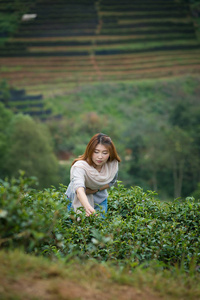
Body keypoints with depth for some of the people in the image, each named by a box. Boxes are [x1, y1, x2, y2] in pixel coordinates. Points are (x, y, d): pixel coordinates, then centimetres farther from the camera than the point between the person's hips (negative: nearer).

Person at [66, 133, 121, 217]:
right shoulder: (79, 167, -38)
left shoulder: (113, 164, -22)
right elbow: (79, 190, -56)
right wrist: (88, 207, -76)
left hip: (100, 201, 3)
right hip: (78, 202, -3)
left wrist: (96, 189, -19)